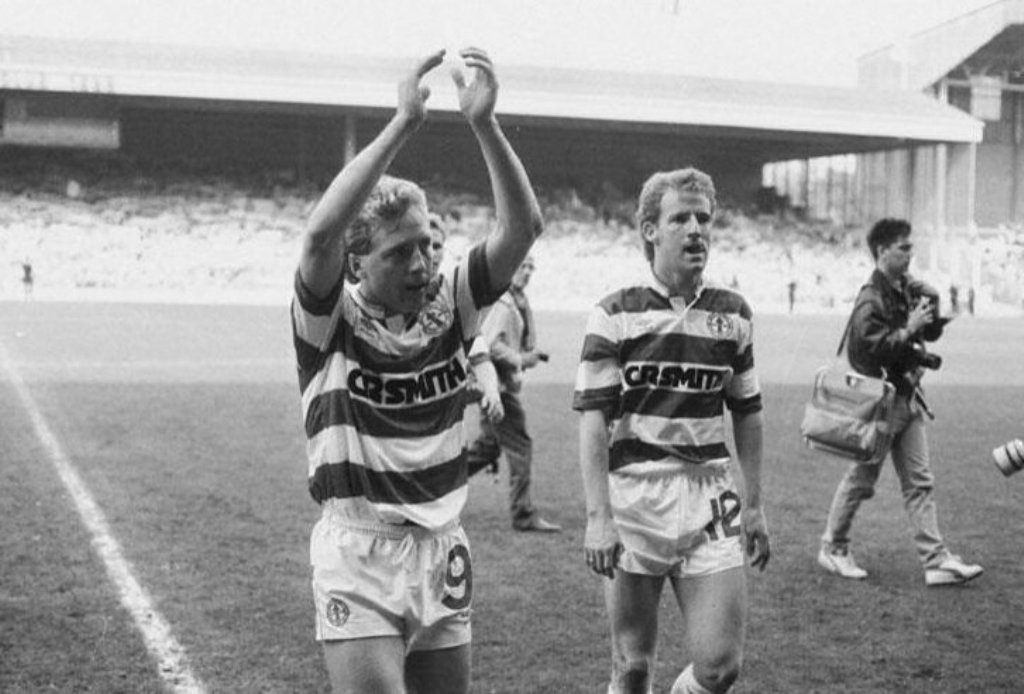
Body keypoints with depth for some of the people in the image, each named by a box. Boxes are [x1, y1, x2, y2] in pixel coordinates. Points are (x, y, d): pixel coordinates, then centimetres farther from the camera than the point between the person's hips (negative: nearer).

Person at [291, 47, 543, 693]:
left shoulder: (449, 308, 2)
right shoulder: (329, 322, -8)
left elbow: (522, 227, -8)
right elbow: (320, 233, -28)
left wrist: (485, 123, -21)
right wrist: (404, 123, -30)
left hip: (442, 551, 5)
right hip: (357, 552, -4)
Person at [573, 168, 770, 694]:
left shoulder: (733, 313, 9)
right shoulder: (615, 314, -3)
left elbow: (746, 414, 15)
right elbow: (593, 418, -8)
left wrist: (754, 504, 13)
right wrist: (598, 517, -16)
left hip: (709, 497, 3)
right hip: (634, 495, -3)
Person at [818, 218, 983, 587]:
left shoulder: (908, 288, 9)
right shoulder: (871, 299, -17)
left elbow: (931, 334, 16)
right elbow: (871, 349, -24)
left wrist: (931, 307, -2)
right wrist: (909, 330, -23)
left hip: (907, 396, 8)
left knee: (920, 482, 6)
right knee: (861, 479, 5)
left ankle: (937, 560, 7)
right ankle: (833, 548, 22)